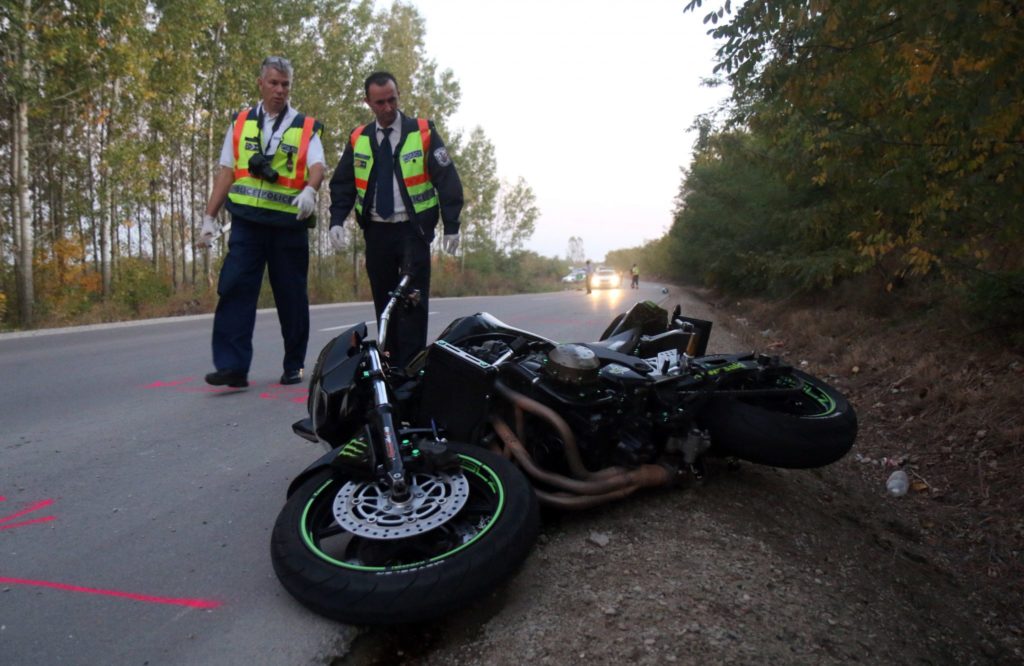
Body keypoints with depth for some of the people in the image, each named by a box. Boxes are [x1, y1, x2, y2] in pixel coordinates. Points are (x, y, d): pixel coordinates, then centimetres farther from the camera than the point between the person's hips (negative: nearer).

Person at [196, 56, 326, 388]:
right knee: (234, 289, -9)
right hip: (246, 221, 2)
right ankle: (232, 366, -9)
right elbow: (226, 172, 13)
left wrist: (309, 190, -32)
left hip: (289, 223, -1)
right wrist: (209, 217, 7)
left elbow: (317, 166, -10)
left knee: (291, 296, 5)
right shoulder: (241, 123, 14)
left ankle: (294, 365, 16)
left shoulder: (306, 127, 8)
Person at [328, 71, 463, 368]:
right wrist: (337, 220, -5)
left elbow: (447, 180, -3)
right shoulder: (357, 139, 9)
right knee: (383, 301, 7)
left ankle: (411, 366, -3)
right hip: (376, 231, 4)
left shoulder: (423, 132, -1)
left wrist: (451, 226, -8)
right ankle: (391, 363, 16)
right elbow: (342, 184, 11)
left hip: (413, 229, -3)